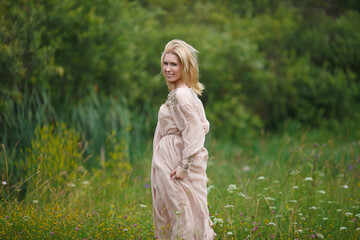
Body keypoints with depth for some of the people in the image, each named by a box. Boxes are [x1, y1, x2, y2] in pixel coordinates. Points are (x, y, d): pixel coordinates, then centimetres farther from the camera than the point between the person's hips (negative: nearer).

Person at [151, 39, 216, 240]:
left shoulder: (180, 96, -18)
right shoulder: (188, 92, 11)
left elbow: (193, 133, -21)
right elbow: (203, 127, 15)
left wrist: (184, 165, -20)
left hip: (174, 164, -10)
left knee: (181, 213, -4)